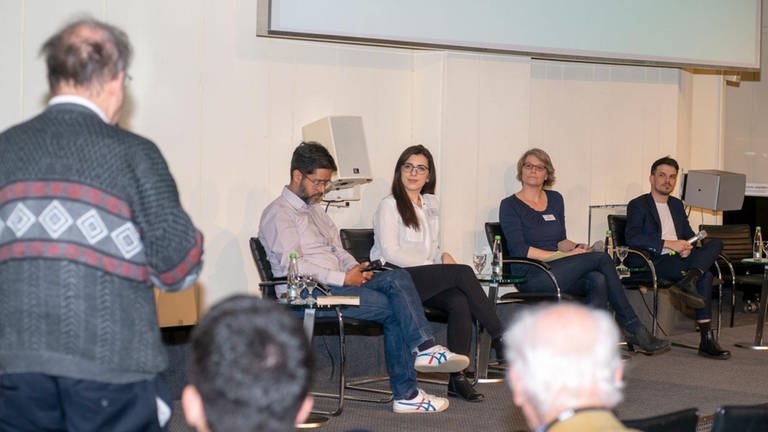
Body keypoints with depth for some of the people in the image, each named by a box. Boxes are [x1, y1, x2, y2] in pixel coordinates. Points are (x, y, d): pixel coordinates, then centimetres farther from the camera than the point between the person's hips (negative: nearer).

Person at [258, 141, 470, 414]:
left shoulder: (314, 209, 26)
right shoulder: (278, 213, -5)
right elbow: (292, 266, -16)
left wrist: (356, 269, 3)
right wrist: (343, 279, -17)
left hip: (339, 282, 8)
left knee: (398, 278, -19)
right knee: (395, 308, -22)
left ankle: (423, 348, -26)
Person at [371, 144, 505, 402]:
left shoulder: (432, 204, 21)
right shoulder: (389, 206, 0)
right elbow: (390, 253, -9)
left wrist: (443, 256, 4)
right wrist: (431, 264, -12)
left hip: (428, 281, 6)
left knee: (460, 301, -28)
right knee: (463, 272, -27)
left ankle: (458, 378, -29)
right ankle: (499, 338, -20)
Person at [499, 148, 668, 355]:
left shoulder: (555, 199, 20)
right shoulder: (510, 206, 2)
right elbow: (520, 250, -9)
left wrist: (574, 247, -4)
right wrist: (565, 256, -13)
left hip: (557, 270, 6)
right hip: (532, 277, -6)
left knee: (598, 280, -27)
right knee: (602, 258, -20)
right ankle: (633, 328, -14)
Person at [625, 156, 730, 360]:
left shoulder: (677, 205, 25)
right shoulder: (638, 205, 2)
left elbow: (689, 234, 23)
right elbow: (632, 237, -15)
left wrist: (688, 246, -4)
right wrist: (669, 244, -21)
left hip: (679, 258, 7)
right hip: (656, 262, -7)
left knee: (716, 243, -20)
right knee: (705, 276, -27)